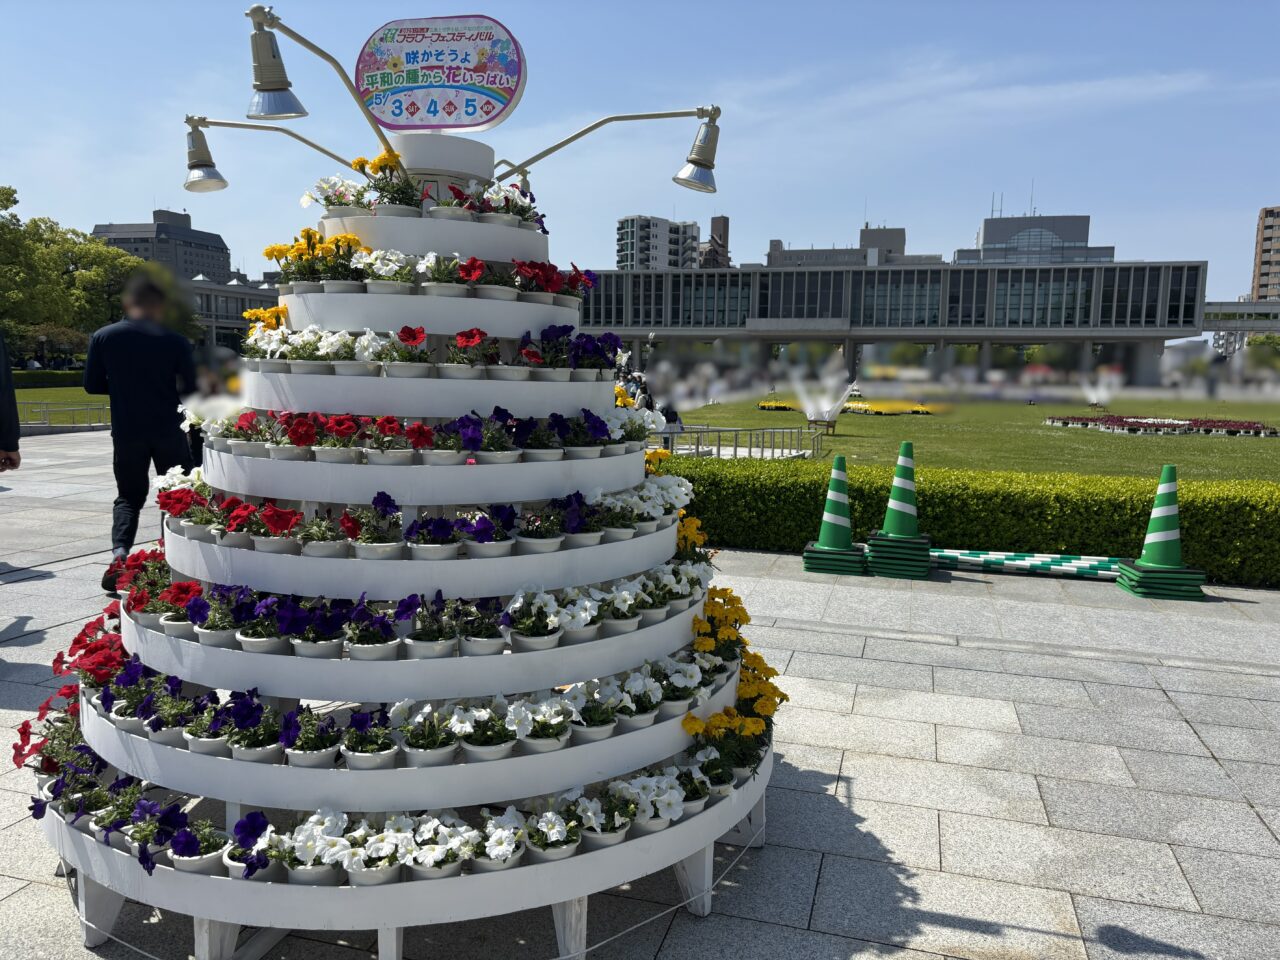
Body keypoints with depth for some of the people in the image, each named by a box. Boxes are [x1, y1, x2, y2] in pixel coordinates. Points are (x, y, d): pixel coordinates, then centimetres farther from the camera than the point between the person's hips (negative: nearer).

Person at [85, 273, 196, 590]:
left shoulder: (103, 337, -3)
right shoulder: (174, 340, -9)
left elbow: (92, 385, 3)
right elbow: (191, 387, -5)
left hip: (126, 433, 2)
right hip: (169, 431, -2)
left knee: (128, 497, 13)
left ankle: (119, 556, -8)